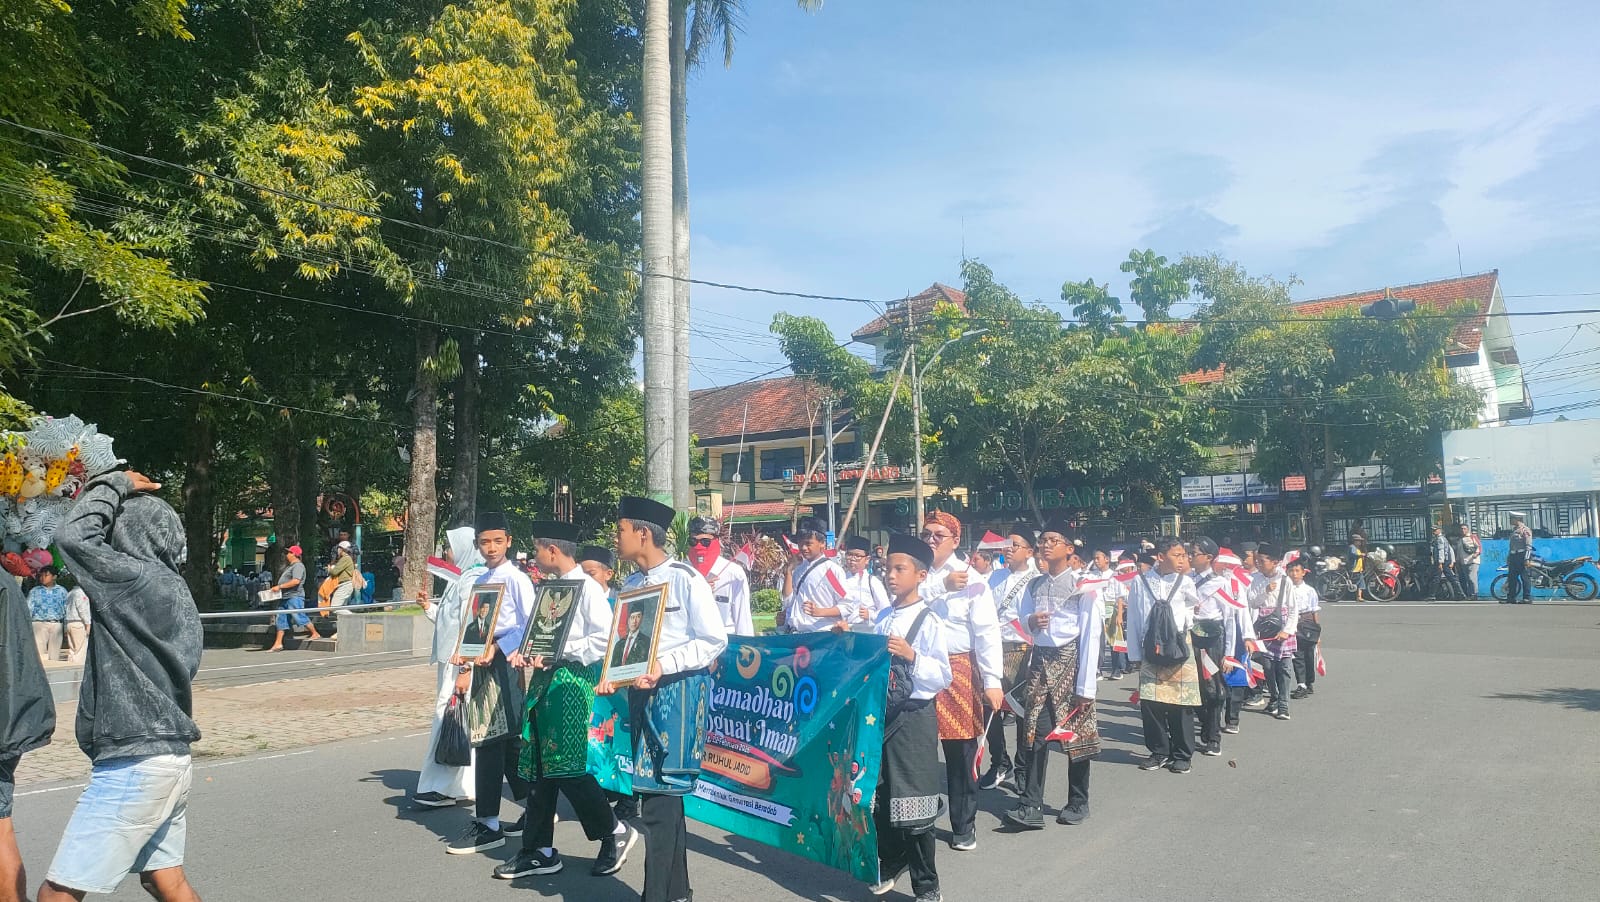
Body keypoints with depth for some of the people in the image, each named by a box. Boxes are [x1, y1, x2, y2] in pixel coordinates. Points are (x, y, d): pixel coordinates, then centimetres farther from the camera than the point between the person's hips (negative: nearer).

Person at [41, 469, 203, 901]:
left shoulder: (142, 579, -16)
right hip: (169, 757, 10)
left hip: (134, 765, -10)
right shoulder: (172, 589, 10)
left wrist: (112, 486, -4)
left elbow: (74, 537, -20)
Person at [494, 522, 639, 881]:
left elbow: (606, 638, -20)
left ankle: (615, 832, 11)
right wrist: (527, 652, 2)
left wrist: (558, 652, -18)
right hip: (544, 679, 8)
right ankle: (540, 850, 20)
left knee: (565, 767, -7)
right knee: (538, 768, 10)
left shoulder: (587, 588, -11)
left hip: (571, 680, -8)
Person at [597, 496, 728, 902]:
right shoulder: (630, 585, 10)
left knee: (659, 796, -7)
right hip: (642, 693, 7)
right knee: (667, 794, 14)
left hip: (678, 692, -7)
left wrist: (663, 664, -20)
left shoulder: (685, 578, -11)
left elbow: (714, 640, -12)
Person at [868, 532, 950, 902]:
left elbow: (943, 677, -14)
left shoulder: (929, 621, -11)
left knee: (912, 803, -1)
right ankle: (890, 865, 38)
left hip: (914, 716, -6)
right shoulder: (882, 618, 7)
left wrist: (912, 656, -27)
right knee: (879, 799, 16)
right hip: (881, 712, 6)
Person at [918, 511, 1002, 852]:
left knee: (960, 754, 6)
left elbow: (987, 632, -8)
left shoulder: (970, 579, -3)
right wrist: (942, 586, -21)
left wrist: (993, 680, -15)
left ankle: (964, 826, 23)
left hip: (957, 671, -2)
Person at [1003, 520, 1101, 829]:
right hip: (1040, 662, 5)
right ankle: (1031, 806, 0)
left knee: (1077, 732, 5)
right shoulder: (1035, 585, 9)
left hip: (1071, 661, -5)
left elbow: (1091, 636, -11)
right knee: (1035, 734, -1)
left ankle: (1078, 803, 21)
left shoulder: (1083, 585, -8)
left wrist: (1086, 685, -14)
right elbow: (1023, 614, 23)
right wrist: (1030, 621, -3)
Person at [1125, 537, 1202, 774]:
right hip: (1150, 652, 0)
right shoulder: (1140, 582, 3)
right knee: (1150, 703, 1)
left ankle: (1182, 754, 15)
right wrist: (1135, 654, 3)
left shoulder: (1185, 582, 6)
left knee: (1181, 705, 1)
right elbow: (1133, 620, 5)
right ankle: (1159, 752, 17)